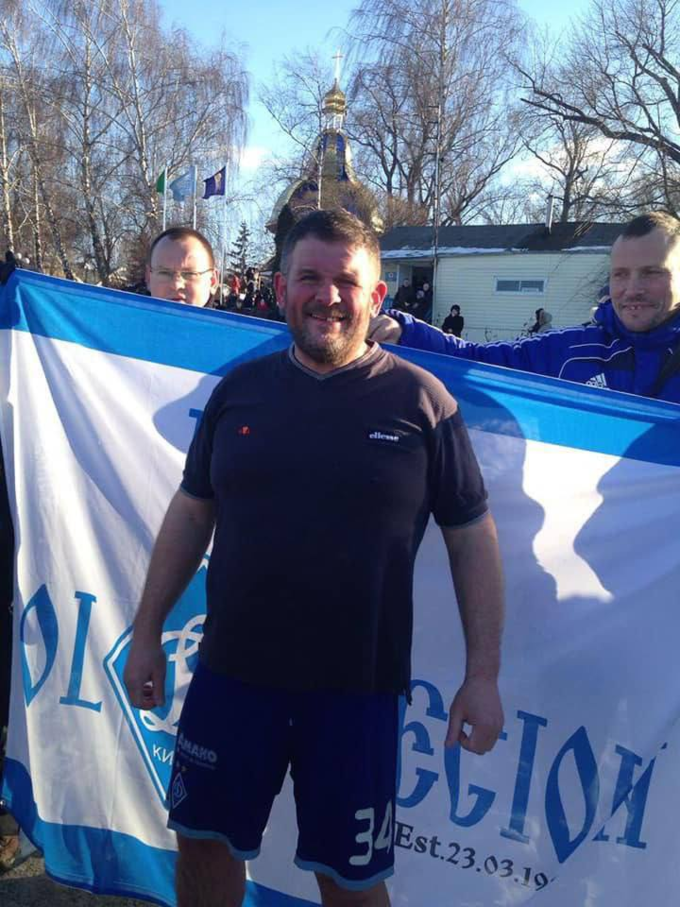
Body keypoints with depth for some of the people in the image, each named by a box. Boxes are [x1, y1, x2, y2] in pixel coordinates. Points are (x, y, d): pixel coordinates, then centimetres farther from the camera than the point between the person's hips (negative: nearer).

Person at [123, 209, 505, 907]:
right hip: (231, 670, 3)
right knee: (203, 844, 19)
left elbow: (472, 537, -3)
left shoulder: (420, 399, -6)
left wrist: (483, 674, -4)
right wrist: (147, 630, 10)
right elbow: (191, 513, 10)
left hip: (357, 688, -2)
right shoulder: (238, 390, 2)